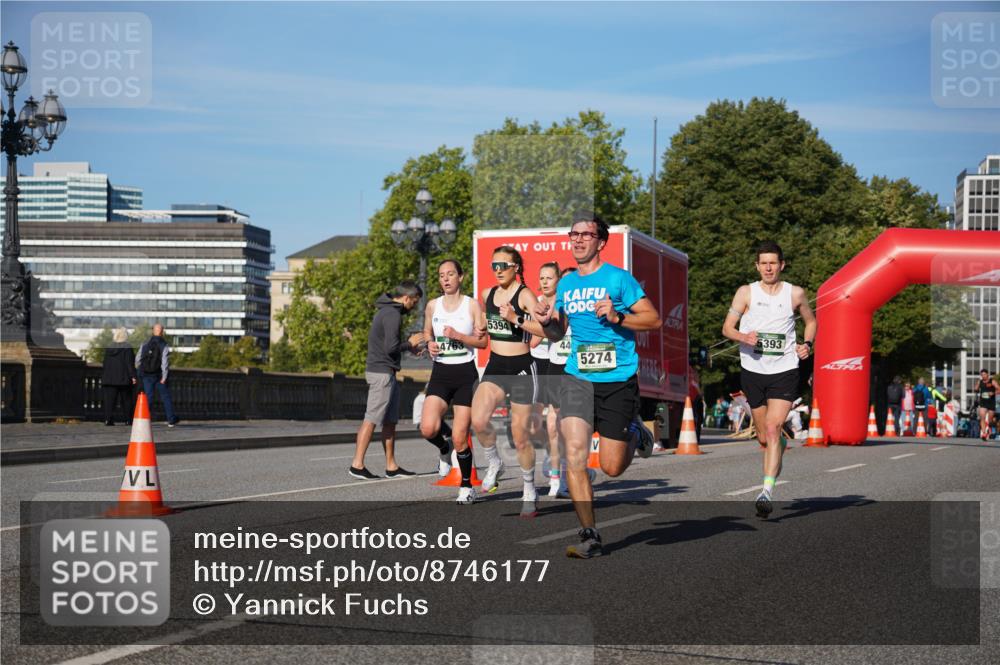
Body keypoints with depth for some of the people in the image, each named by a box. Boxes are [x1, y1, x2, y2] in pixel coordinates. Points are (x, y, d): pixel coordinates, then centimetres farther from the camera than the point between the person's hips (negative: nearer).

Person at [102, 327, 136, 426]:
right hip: (124, 378, -3)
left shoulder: (109, 348, 9)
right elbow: (130, 363, -11)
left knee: (109, 399, -1)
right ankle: (127, 419, 12)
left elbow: (105, 364, 12)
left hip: (109, 378, 3)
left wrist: (103, 377, 16)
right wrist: (133, 376, -10)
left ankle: (108, 418, -13)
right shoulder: (127, 348, -6)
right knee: (126, 399, 8)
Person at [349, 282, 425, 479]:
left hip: (387, 373, 10)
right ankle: (357, 465, -8)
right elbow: (391, 347, -21)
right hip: (382, 372, -10)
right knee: (372, 419, -9)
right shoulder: (393, 314, -15)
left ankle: (391, 466, 14)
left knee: (390, 420, 11)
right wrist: (410, 343, -5)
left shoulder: (385, 311, 17)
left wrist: (409, 346, 13)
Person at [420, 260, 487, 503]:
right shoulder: (433, 305, 8)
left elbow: (483, 341, -3)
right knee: (428, 429, -19)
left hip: (465, 374, -2)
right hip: (441, 373, 3)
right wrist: (429, 345, 0)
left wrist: (457, 335, -16)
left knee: (460, 439, -4)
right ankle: (444, 447, 17)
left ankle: (467, 486, 16)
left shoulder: (472, 304, -1)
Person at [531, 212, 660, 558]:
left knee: (612, 468, 1)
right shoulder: (566, 284, 12)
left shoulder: (618, 278, -4)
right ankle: (590, 537, -7)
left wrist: (617, 316, -19)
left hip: (618, 379, -4)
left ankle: (635, 434, 36)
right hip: (577, 377, 4)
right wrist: (546, 322, 2)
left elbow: (654, 319, -5)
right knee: (575, 452, -15)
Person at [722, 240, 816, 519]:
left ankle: (766, 492, -23)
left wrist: (807, 344, 1)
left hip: (784, 371, -2)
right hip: (753, 370, 2)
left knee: (773, 429, -18)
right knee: (764, 437, 11)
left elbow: (811, 321, 20)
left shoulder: (795, 294, 4)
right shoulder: (746, 292, 2)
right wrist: (743, 337, -20)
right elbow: (727, 327, 1)